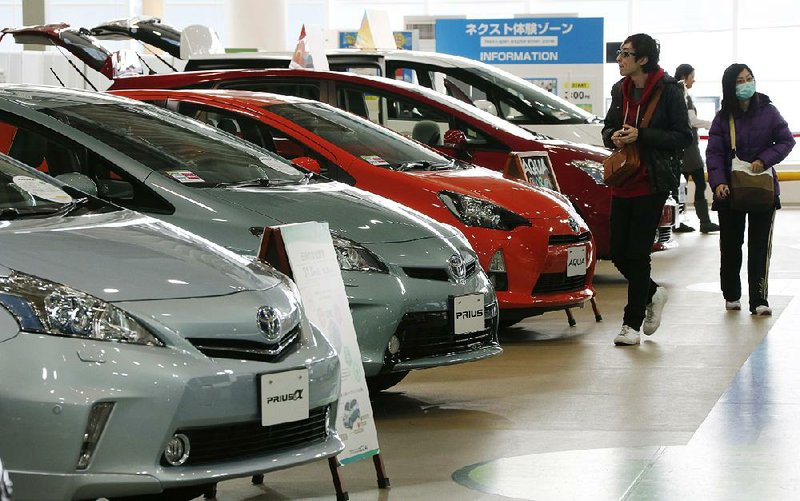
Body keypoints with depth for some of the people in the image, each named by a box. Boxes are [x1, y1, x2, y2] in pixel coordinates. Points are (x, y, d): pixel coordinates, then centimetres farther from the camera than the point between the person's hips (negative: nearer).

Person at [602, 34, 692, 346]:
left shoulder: (668, 91, -9)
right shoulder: (621, 90, 10)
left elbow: (683, 136, -10)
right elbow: (608, 127, 21)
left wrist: (641, 136, -18)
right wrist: (613, 137, -3)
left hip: (652, 183, -6)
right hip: (623, 181, 6)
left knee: (637, 253, -4)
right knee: (618, 253, 7)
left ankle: (632, 324, 5)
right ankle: (652, 294, 33)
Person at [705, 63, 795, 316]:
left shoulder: (768, 111, -3)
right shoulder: (722, 117, -2)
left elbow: (786, 140, -2)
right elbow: (714, 153, -7)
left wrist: (764, 160, -17)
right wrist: (718, 182, -22)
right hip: (730, 190, 1)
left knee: (760, 245, -3)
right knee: (730, 245, 11)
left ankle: (758, 300, -2)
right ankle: (731, 295, 26)